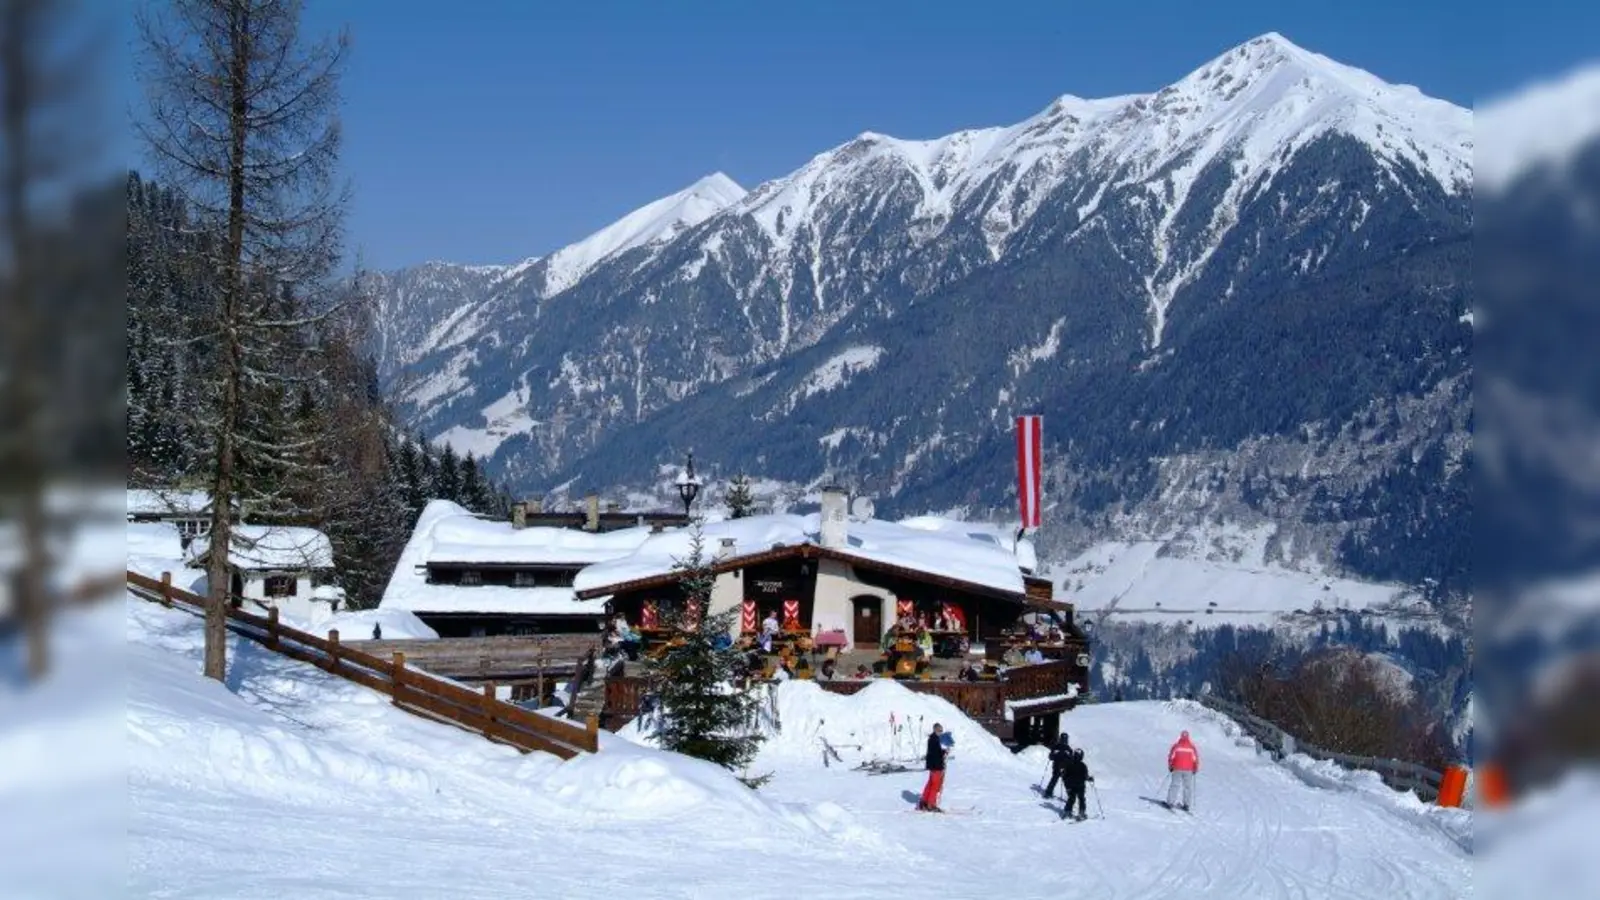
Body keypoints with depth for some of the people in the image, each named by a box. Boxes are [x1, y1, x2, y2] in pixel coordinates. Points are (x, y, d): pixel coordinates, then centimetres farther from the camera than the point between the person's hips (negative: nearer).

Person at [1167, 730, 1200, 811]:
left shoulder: (1176, 746, -2)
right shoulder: (1192, 747, -1)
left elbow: (1171, 756, -3)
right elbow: (1196, 758, -1)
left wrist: (1170, 767, 9)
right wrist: (1195, 768, 12)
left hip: (1177, 769, 0)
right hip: (1188, 770, 0)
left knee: (1174, 785, 3)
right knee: (1188, 787, 8)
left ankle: (1170, 803, -4)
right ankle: (1187, 805, 5)